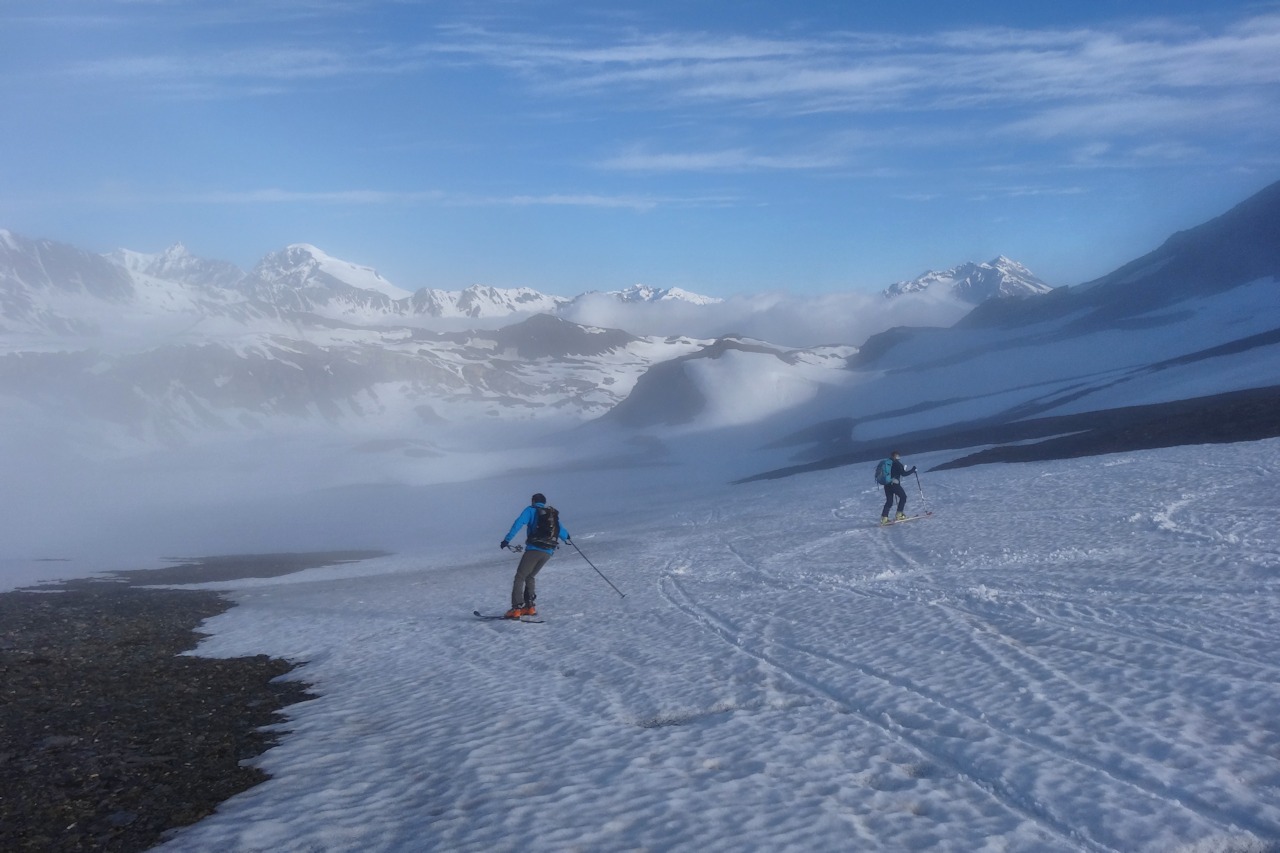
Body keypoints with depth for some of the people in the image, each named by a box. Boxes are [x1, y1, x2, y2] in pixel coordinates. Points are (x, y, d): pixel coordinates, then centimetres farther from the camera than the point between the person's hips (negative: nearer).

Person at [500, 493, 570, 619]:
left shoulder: (531, 510, 7)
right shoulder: (553, 514, 22)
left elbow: (519, 523, -9)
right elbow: (562, 533, 27)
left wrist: (507, 539, -15)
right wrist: (566, 536, 51)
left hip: (534, 549, -6)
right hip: (548, 552, 6)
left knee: (520, 577, -2)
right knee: (531, 576, 22)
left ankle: (516, 608, -14)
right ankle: (530, 606, 14)